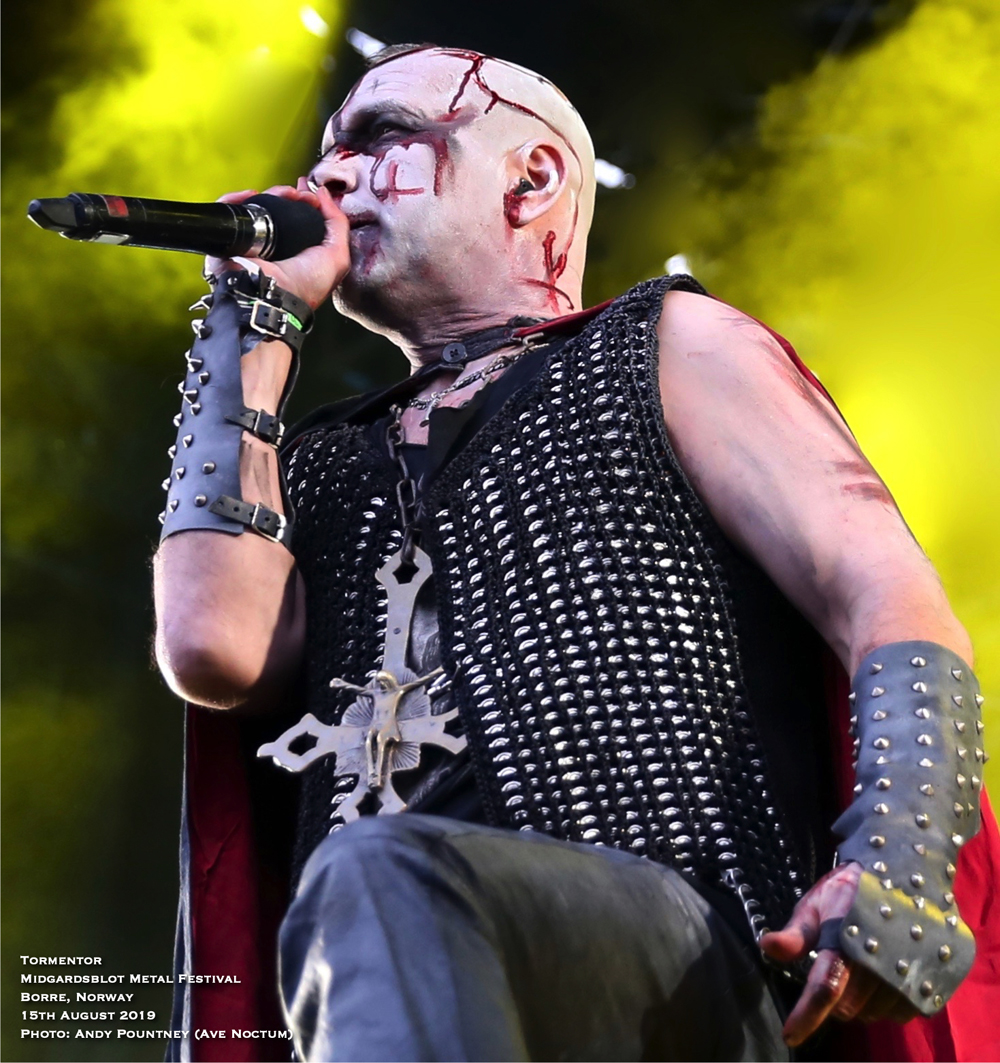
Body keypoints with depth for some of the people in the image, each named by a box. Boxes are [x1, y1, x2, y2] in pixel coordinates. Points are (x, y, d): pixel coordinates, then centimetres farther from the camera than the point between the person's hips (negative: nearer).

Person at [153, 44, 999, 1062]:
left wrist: (896, 861, -16)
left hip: (685, 952, -2)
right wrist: (253, 321, 15)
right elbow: (216, 648, 4)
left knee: (383, 881, -34)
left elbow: (892, 603, 4)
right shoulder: (319, 468, 27)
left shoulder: (670, 347, 17)